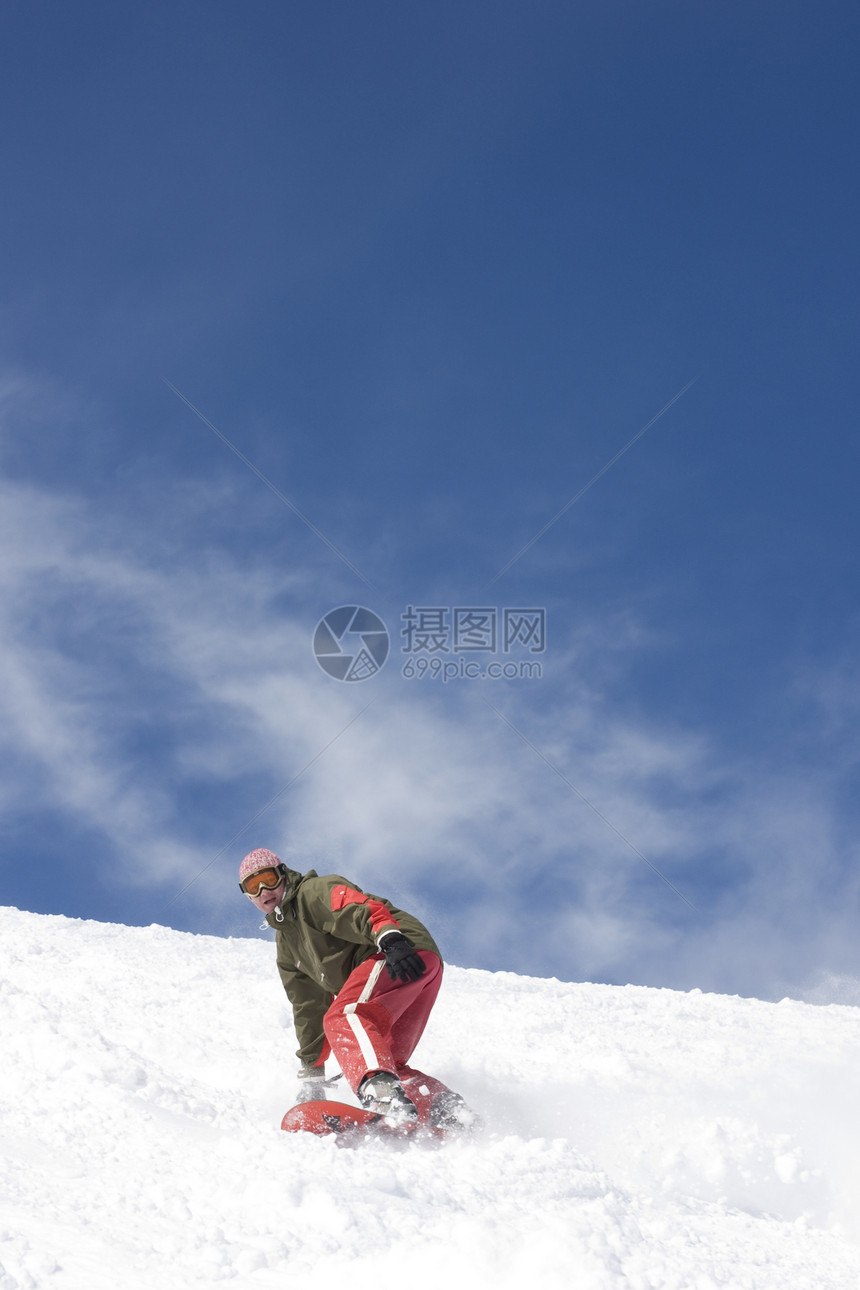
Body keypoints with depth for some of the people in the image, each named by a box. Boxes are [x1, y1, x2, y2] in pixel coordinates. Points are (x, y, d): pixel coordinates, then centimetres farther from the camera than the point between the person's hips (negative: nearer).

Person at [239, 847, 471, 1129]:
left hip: (406, 951, -10)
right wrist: (310, 1076, 32)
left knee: (342, 1016, -31)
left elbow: (363, 909, -17)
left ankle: (383, 1095, -54)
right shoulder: (287, 946, 29)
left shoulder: (314, 890, 4)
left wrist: (389, 938, -38)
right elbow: (308, 1009, 33)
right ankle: (449, 1109, -11)